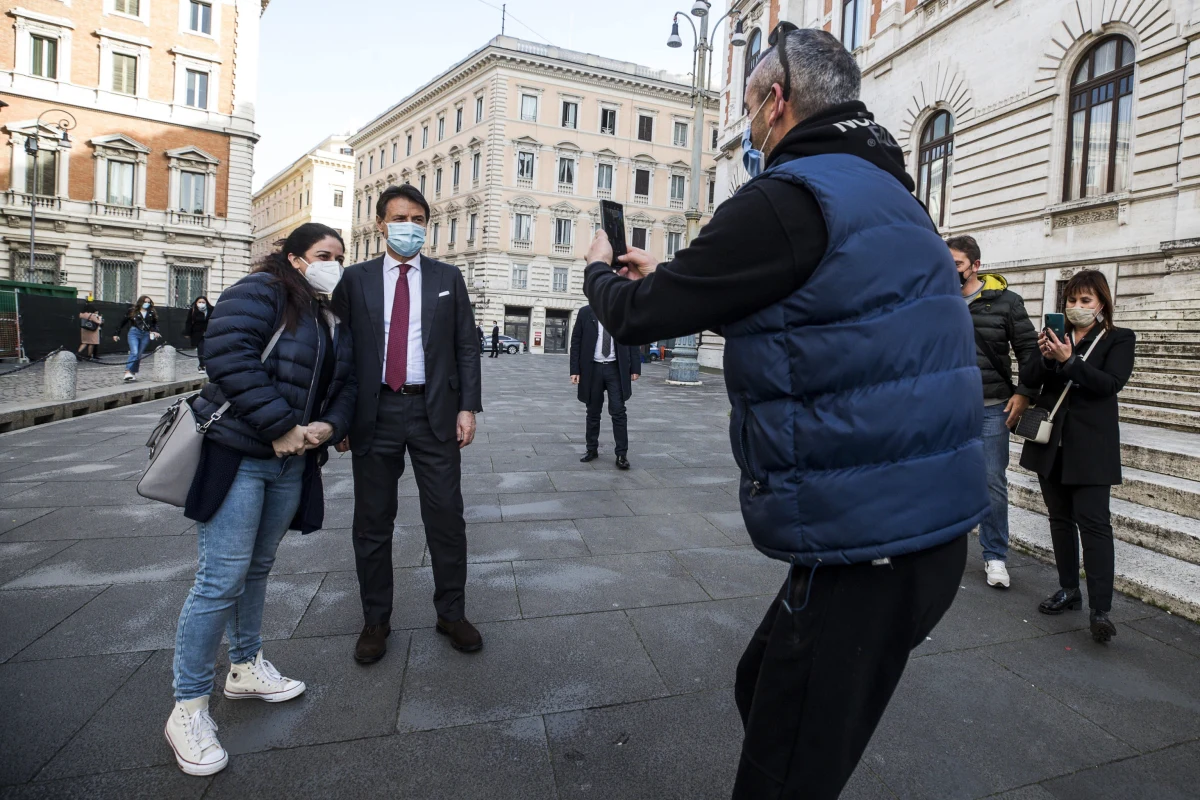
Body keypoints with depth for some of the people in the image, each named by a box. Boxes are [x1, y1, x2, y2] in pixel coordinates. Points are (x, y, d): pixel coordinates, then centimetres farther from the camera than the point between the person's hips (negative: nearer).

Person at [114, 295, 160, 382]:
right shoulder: (132, 311, 4)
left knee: (140, 355, 5)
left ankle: (134, 373, 13)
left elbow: (155, 324, 14)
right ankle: (128, 372, -23)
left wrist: (155, 331, -6)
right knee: (134, 352, -19)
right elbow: (123, 322, 8)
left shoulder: (151, 313, 9)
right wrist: (116, 334, 8)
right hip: (134, 333, -3)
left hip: (146, 335, 3)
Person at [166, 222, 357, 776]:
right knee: (222, 579, -6)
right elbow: (231, 357, -20)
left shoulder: (333, 321, 16)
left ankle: (245, 668, 35)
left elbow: (345, 384, 13)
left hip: (292, 461, 7)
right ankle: (188, 709, 9)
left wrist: (328, 426, -8)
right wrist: (280, 427, -19)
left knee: (258, 568, 18)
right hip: (237, 454, -7)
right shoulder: (260, 291, -7)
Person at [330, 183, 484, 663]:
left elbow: (467, 347, 5)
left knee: (446, 517, 5)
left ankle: (451, 615, 22)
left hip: (435, 412, 0)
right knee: (372, 521, 9)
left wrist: (468, 407, -4)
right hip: (375, 413, 1)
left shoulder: (448, 279, 8)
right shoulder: (355, 279, 7)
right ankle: (375, 621, 26)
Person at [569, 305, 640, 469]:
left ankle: (621, 454, 1)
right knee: (593, 412, 9)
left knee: (618, 412, -4)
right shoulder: (585, 313, 1)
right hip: (592, 368, 1)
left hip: (615, 368, 0)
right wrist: (575, 369, -5)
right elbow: (576, 342, 1)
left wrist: (635, 368, -2)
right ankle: (592, 450, 22)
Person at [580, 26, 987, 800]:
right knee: (763, 687, 27)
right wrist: (665, 276, 27)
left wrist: (601, 271, 12)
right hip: (921, 525, 10)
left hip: (865, 546, -10)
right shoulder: (882, 192, 15)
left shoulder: (788, 200, -16)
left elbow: (638, 316, -11)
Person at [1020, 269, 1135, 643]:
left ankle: (1100, 610, -3)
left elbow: (1111, 382, -12)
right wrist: (1045, 358, -18)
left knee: (1093, 523, -7)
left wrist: (1068, 361, -23)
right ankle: (1069, 589, 25)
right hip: (1051, 440, 4)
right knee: (1060, 518, 12)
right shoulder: (1057, 335, 9)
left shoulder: (1119, 339, 2)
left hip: (1090, 446, -4)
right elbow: (1034, 381, 1)